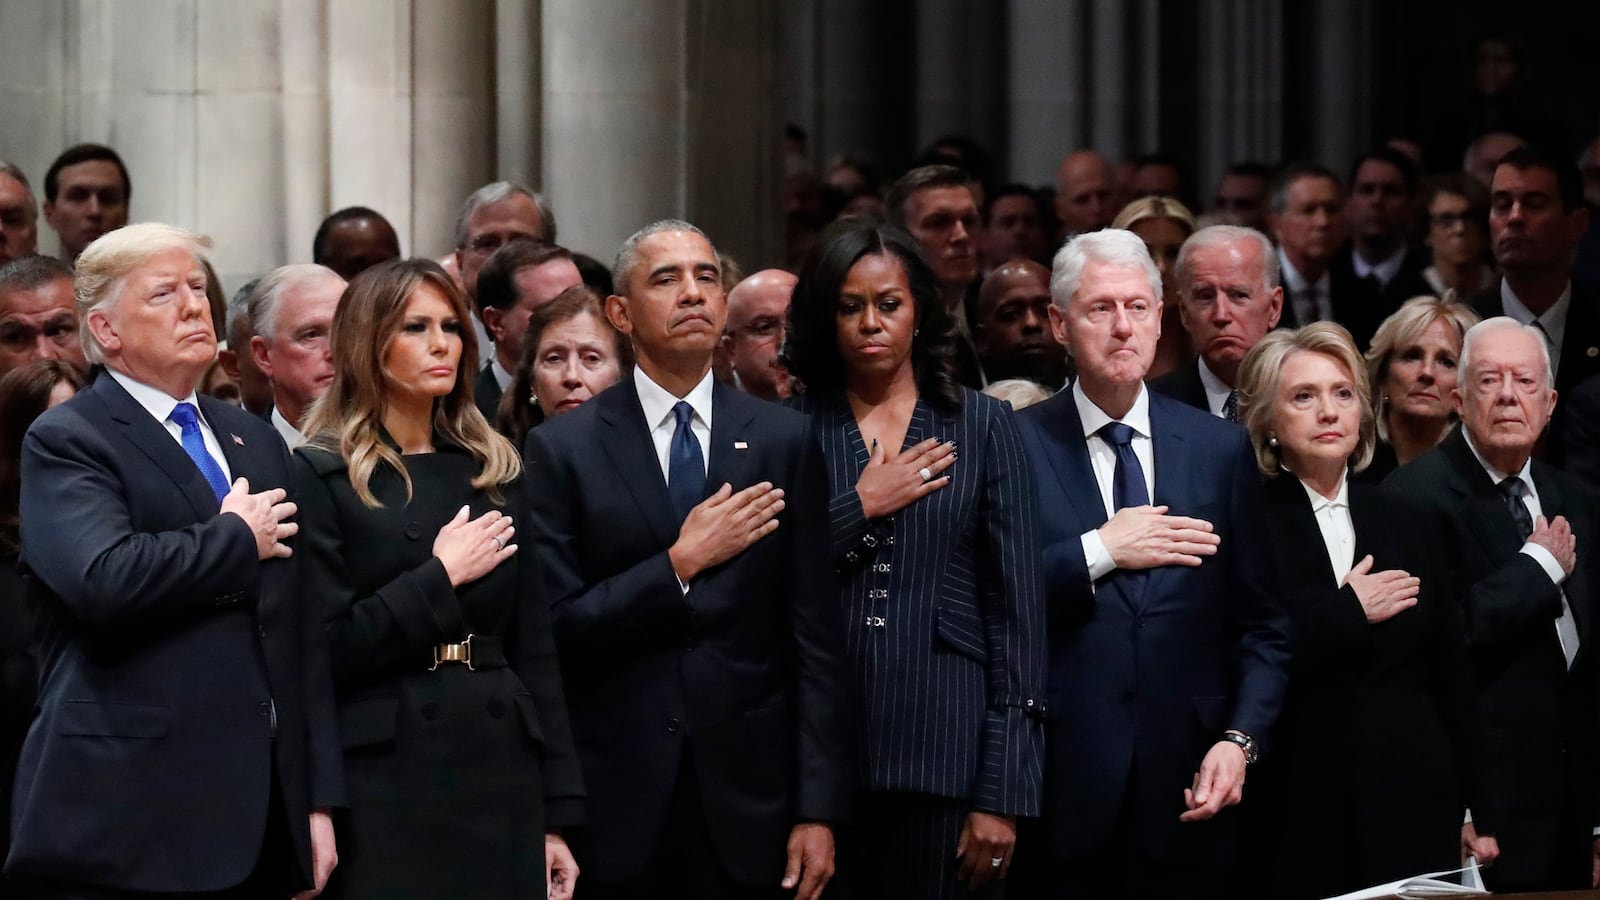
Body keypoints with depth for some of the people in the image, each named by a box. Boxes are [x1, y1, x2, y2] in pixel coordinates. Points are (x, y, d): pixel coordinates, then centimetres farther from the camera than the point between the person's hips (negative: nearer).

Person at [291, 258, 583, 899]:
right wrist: (440, 576, -10)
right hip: (384, 783, -4)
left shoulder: (497, 471, 12)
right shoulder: (320, 475, -2)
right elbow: (323, 651, -10)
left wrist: (557, 812, 6)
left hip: (502, 774, 4)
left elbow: (534, 649, 10)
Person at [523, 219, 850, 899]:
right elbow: (554, 627, -7)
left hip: (746, 800, 1)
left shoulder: (784, 440, 4)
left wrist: (819, 810, -3)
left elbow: (814, 636, 2)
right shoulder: (561, 449, -1)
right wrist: (678, 564, -15)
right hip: (616, 800, -1)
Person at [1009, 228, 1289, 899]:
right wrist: (1099, 551, -13)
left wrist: (1239, 741, -4)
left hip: (1184, 793, 2)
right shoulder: (1015, 444, 1)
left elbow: (1262, 624, 8)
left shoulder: (1221, 449, 9)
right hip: (1062, 789, -2)